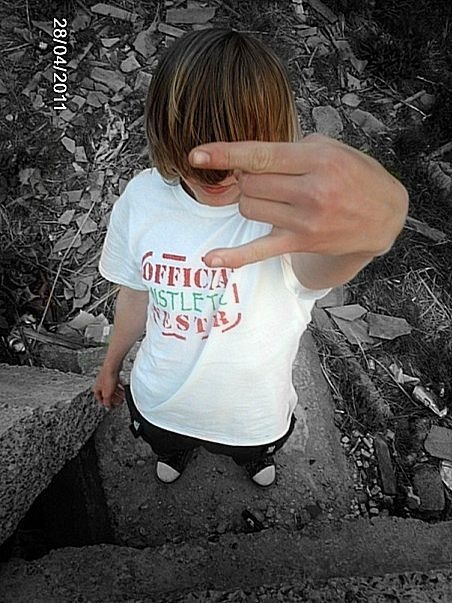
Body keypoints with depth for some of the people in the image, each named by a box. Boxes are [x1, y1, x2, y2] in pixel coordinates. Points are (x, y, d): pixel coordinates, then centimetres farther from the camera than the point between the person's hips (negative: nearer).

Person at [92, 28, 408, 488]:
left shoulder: (294, 210, -33)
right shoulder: (142, 198, -21)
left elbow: (317, 269, -57)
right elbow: (137, 295, -5)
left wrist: (379, 219, -81)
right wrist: (111, 364, 9)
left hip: (255, 412, -1)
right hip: (158, 401, 3)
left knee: (255, 451, 34)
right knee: (164, 445, 36)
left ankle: (256, 458, 75)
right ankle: (175, 451, 76)